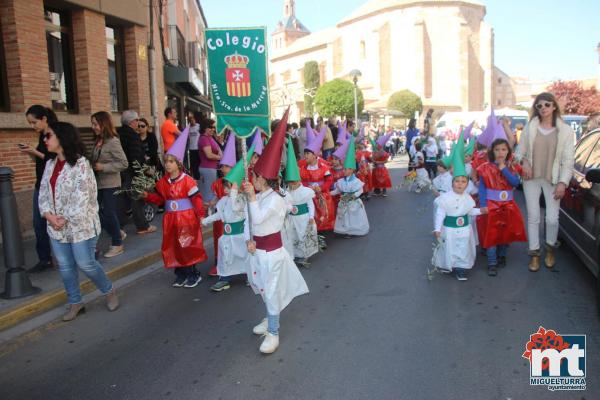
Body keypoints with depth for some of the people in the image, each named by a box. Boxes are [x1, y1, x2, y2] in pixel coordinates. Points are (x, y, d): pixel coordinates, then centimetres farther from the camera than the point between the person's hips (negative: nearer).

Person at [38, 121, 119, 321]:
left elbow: (81, 197, -18)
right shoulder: (50, 164, 9)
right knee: (65, 266, 11)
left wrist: (67, 219, -16)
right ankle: (75, 302, 26)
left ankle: (109, 292, 22)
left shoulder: (80, 163, -13)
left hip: (80, 225, -7)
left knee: (85, 264, -2)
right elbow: (43, 194, 7)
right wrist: (49, 215, -9)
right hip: (56, 226, 7)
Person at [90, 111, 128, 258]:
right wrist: (92, 166, 0)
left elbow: (124, 163, -18)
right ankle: (118, 233, 26)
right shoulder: (98, 141, 9)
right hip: (98, 183, 8)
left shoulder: (113, 142, -14)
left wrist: (103, 167, -21)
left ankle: (117, 244, 15)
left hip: (110, 184, -8)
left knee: (109, 213, -1)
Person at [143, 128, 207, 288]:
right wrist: (148, 196, -2)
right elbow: (160, 198, 13)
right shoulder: (163, 182, 5)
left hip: (187, 218, -6)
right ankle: (180, 274, 24)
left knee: (188, 246, 1)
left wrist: (201, 215, -16)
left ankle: (193, 274, 15)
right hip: (170, 219, 6)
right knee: (173, 247, 11)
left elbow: (196, 199, -12)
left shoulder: (187, 180, -12)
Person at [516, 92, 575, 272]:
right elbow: (520, 151, 7)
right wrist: (524, 162, -13)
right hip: (531, 178, 1)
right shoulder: (529, 127, 2)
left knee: (552, 218, -1)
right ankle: (534, 253, 17)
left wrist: (563, 182, -12)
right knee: (533, 217, 4)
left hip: (553, 180, -1)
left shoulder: (565, 131, -2)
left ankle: (550, 248, 26)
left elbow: (568, 160, -4)